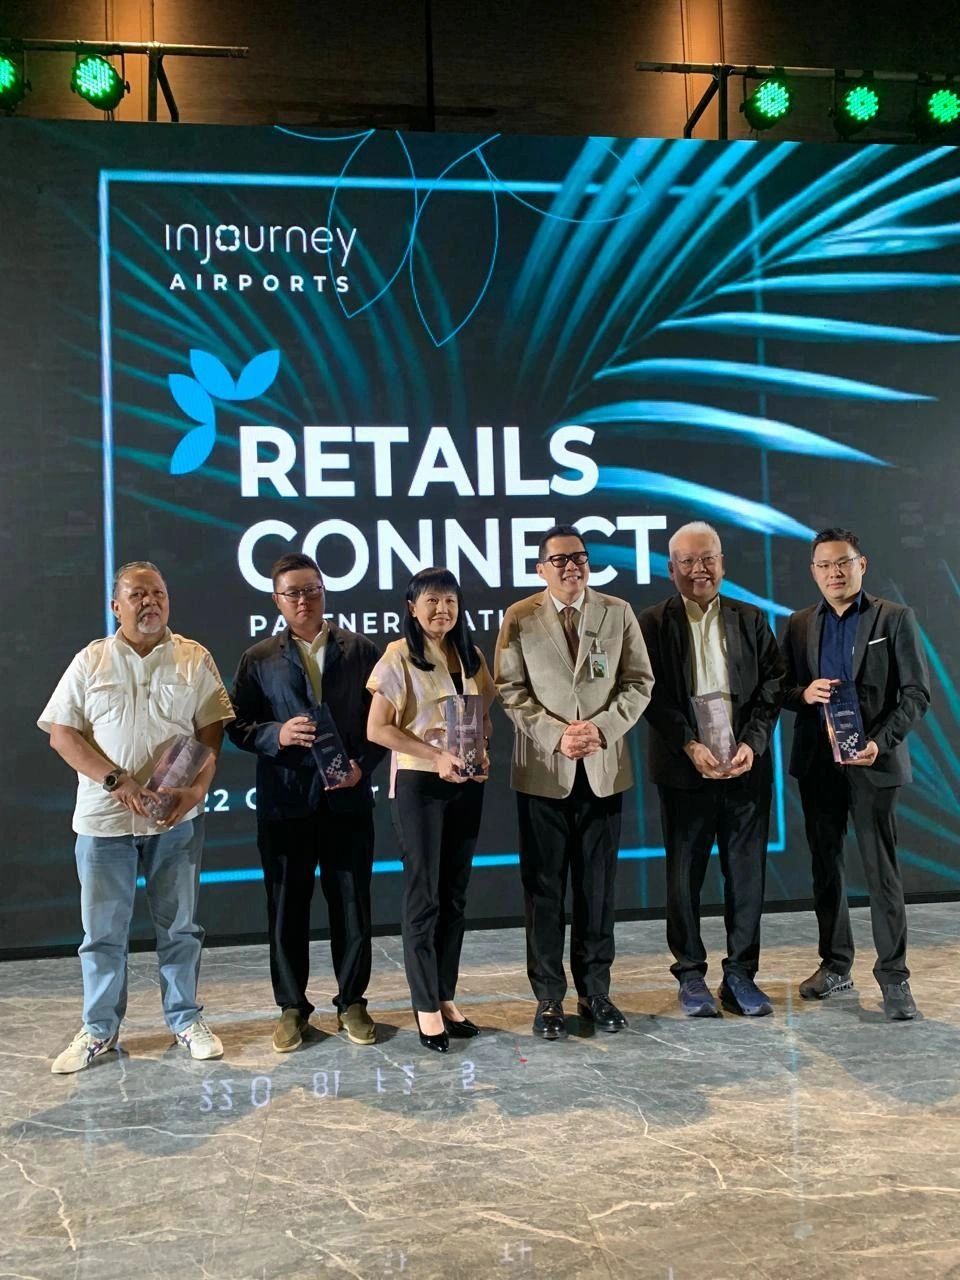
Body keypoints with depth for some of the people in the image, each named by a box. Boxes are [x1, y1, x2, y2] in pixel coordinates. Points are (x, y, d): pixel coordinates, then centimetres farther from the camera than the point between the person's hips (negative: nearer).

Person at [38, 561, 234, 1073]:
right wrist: (116, 781, -14)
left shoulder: (195, 660, 2)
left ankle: (186, 1019, 25)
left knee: (179, 925, 10)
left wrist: (199, 788, -16)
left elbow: (211, 732, 0)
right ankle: (99, 1029, 24)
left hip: (176, 816, 0)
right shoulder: (90, 661, 2)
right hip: (103, 817, 0)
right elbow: (61, 733, -2)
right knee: (102, 930, 9)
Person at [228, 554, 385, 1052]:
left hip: (347, 799, 0)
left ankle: (351, 1002, 24)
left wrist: (362, 765, -10)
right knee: (286, 907, 8)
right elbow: (238, 725, 3)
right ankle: (292, 1007, 23)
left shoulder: (361, 651, 6)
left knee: (352, 905, 8)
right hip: (284, 801, 0)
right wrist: (276, 734, -15)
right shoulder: (259, 659, 7)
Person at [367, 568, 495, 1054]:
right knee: (424, 895, 0)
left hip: (467, 785, 5)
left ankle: (446, 997, 21)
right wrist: (436, 756, -18)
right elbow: (377, 728, -11)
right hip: (419, 783, -5)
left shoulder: (470, 656, 9)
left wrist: (481, 752, -4)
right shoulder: (399, 657, -7)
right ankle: (426, 1007, 10)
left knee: (455, 894, 10)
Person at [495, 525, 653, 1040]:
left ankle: (595, 990, 21)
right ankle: (548, 997, 15)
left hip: (603, 769, 2)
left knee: (598, 886, 8)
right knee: (544, 888, 4)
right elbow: (510, 689, -3)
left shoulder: (618, 613, 5)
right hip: (543, 771, -1)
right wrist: (555, 736, -14)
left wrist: (602, 727, -11)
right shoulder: (519, 618, 1)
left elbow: (638, 681, 3)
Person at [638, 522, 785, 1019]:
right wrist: (690, 746, -15)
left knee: (746, 872, 7)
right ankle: (691, 974, 19)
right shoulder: (653, 623, 0)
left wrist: (753, 743, -8)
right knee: (685, 875, 6)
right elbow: (653, 696, -6)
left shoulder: (751, 619, 9)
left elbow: (772, 685, 4)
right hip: (684, 768, -2)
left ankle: (741, 974, 20)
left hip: (747, 766, 2)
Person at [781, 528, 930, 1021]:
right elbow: (781, 690, 10)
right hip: (816, 763, 4)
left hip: (872, 762, -4)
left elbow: (916, 693, -4)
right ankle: (835, 963, 24)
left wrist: (880, 742, -17)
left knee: (881, 870, -2)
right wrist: (803, 693, -13)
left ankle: (893, 976, 6)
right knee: (825, 866, 11)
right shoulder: (799, 625, 9)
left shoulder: (895, 618, -1)